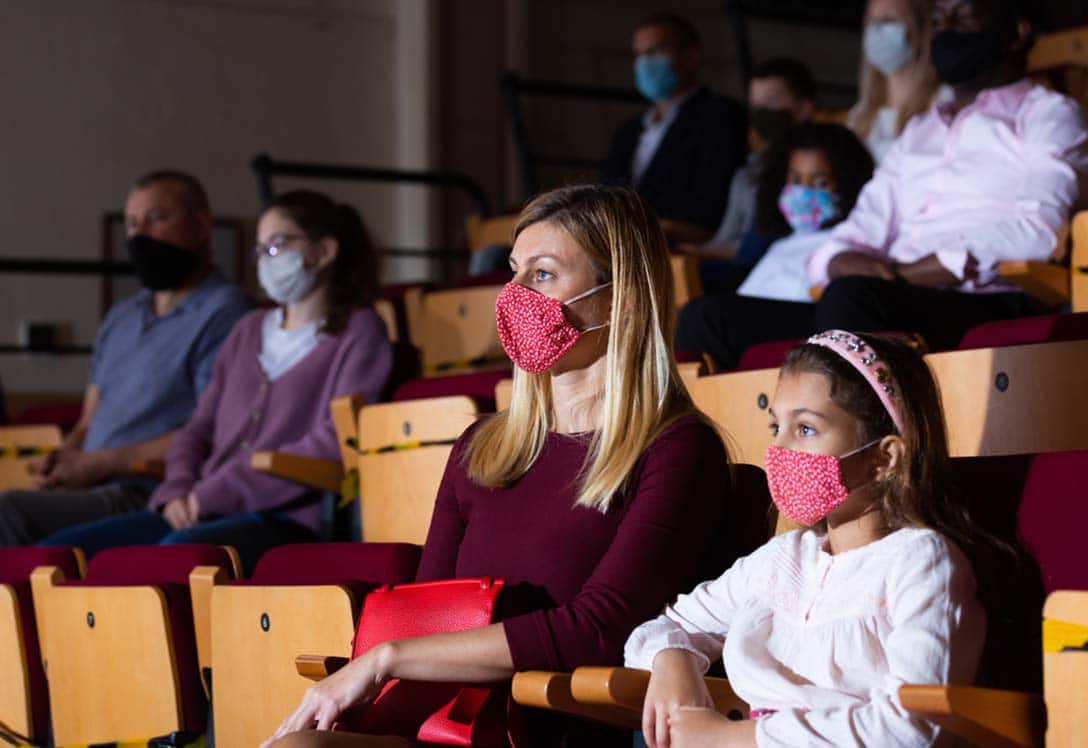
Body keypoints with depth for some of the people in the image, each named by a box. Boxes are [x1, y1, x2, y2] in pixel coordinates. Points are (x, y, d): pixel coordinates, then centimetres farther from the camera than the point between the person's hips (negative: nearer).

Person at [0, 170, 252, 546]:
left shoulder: (224, 312, -3)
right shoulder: (120, 318, 25)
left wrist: (100, 463, -11)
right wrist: (63, 458, 2)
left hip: (149, 497, -8)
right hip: (90, 488, 8)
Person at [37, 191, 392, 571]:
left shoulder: (358, 332, 4)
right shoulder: (249, 330, 26)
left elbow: (335, 444, -9)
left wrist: (215, 493, -12)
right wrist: (177, 490, -1)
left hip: (285, 519, -7)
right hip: (202, 513, 7)